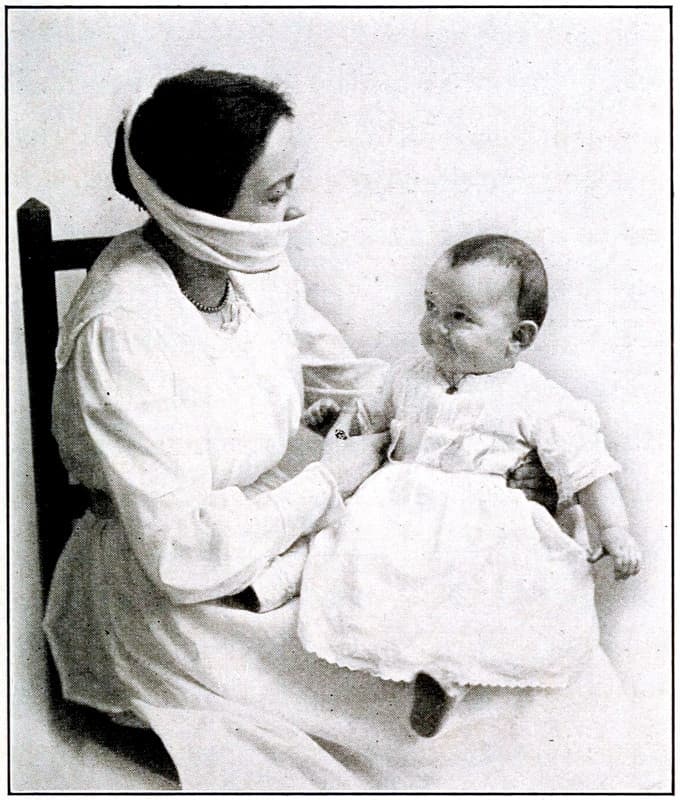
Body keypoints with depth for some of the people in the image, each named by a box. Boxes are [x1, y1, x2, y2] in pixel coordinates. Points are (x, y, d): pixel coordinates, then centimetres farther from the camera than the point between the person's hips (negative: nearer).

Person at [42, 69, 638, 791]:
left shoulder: (253, 262, -7)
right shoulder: (123, 332, -30)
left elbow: (348, 377, 9)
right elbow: (185, 553, -29)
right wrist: (328, 480, -18)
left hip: (277, 514, 7)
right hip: (176, 600, -7)